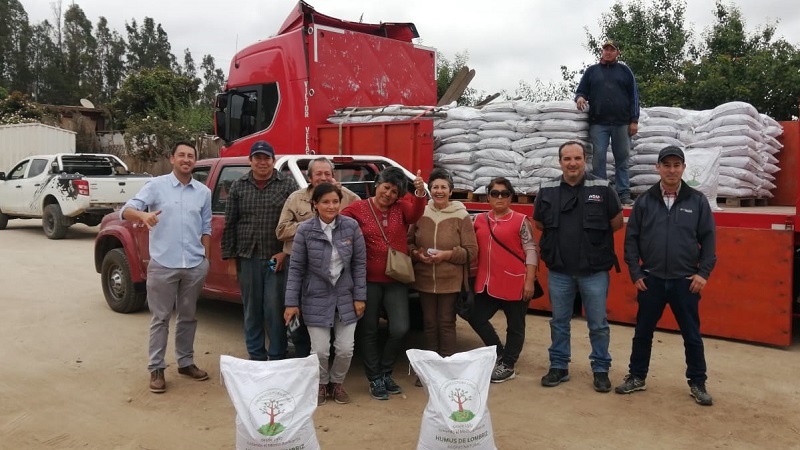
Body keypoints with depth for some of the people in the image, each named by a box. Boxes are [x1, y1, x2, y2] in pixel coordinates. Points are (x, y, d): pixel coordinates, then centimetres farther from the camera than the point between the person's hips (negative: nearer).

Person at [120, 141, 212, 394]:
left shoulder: (204, 192, 9)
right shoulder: (156, 185, -1)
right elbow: (126, 210, -9)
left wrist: (205, 259, 10)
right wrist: (143, 214, -31)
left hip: (195, 266, 3)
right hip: (163, 265, -3)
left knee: (188, 317, 14)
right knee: (161, 318, 4)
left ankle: (186, 362, 26)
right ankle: (156, 369, 12)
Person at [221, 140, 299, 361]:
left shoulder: (288, 184, 1)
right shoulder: (238, 186, 8)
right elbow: (229, 224, 8)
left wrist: (286, 252, -10)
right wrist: (230, 258, 4)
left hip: (277, 258, -2)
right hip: (247, 258, 3)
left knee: (275, 310, -2)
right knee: (252, 311, 10)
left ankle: (277, 358, 10)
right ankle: (256, 357, 22)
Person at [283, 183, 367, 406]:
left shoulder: (351, 226, -6)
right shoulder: (305, 230, -10)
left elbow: (359, 263, -1)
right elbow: (296, 268, -5)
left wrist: (360, 296, -3)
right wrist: (292, 302, -7)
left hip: (345, 296, 2)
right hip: (316, 298, -1)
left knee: (346, 349, 3)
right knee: (320, 350, 0)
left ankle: (337, 383, 31)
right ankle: (321, 385, 28)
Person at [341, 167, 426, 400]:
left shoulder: (401, 208, 2)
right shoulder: (358, 208, -2)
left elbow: (415, 213, -19)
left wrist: (420, 193, -37)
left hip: (396, 280, 2)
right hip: (368, 280, -1)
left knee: (400, 329, -2)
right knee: (368, 331, 8)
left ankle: (385, 372, 22)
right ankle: (375, 379, 23)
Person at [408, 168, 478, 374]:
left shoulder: (461, 216, -5)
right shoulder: (420, 214, 1)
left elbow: (471, 251, -6)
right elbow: (408, 243, 9)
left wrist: (447, 254, -18)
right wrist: (416, 254, -11)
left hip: (450, 281, -3)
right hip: (424, 280, 3)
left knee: (446, 323, 6)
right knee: (429, 323, 13)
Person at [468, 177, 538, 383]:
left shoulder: (520, 221, -5)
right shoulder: (480, 220, 8)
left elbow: (531, 251, -7)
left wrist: (529, 281, -11)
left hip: (514, 283, -5)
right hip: (487, 283, 5)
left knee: (515, 326, 7)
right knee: (476, 318, 10)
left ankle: (507, 366, 21)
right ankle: (499, 355, 26)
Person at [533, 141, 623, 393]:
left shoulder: (602, 189, -6)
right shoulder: (547, 190, 0)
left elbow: (617, 223, 3)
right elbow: (539, 223, 12)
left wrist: (594, 238, 4)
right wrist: (562, 239, 6)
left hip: (594, 271, -2)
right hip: (559, 271, 2)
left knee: (598, 324, 8)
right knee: (559, 322, 13)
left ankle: (601, 369, 23)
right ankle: (558, 366, 27)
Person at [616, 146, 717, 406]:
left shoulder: (697, 201, 0)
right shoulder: (644, 201, 1)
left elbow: (708, 239, 2)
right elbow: (631, 238, 2)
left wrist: (703, 272, -5)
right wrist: (635, 273, -3)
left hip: (686, 281, 0)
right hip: (651, 280, 1)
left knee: (692, 335, 8)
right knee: (643, 332, 10)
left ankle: (697, 384, 23)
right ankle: (637, 377, 25)